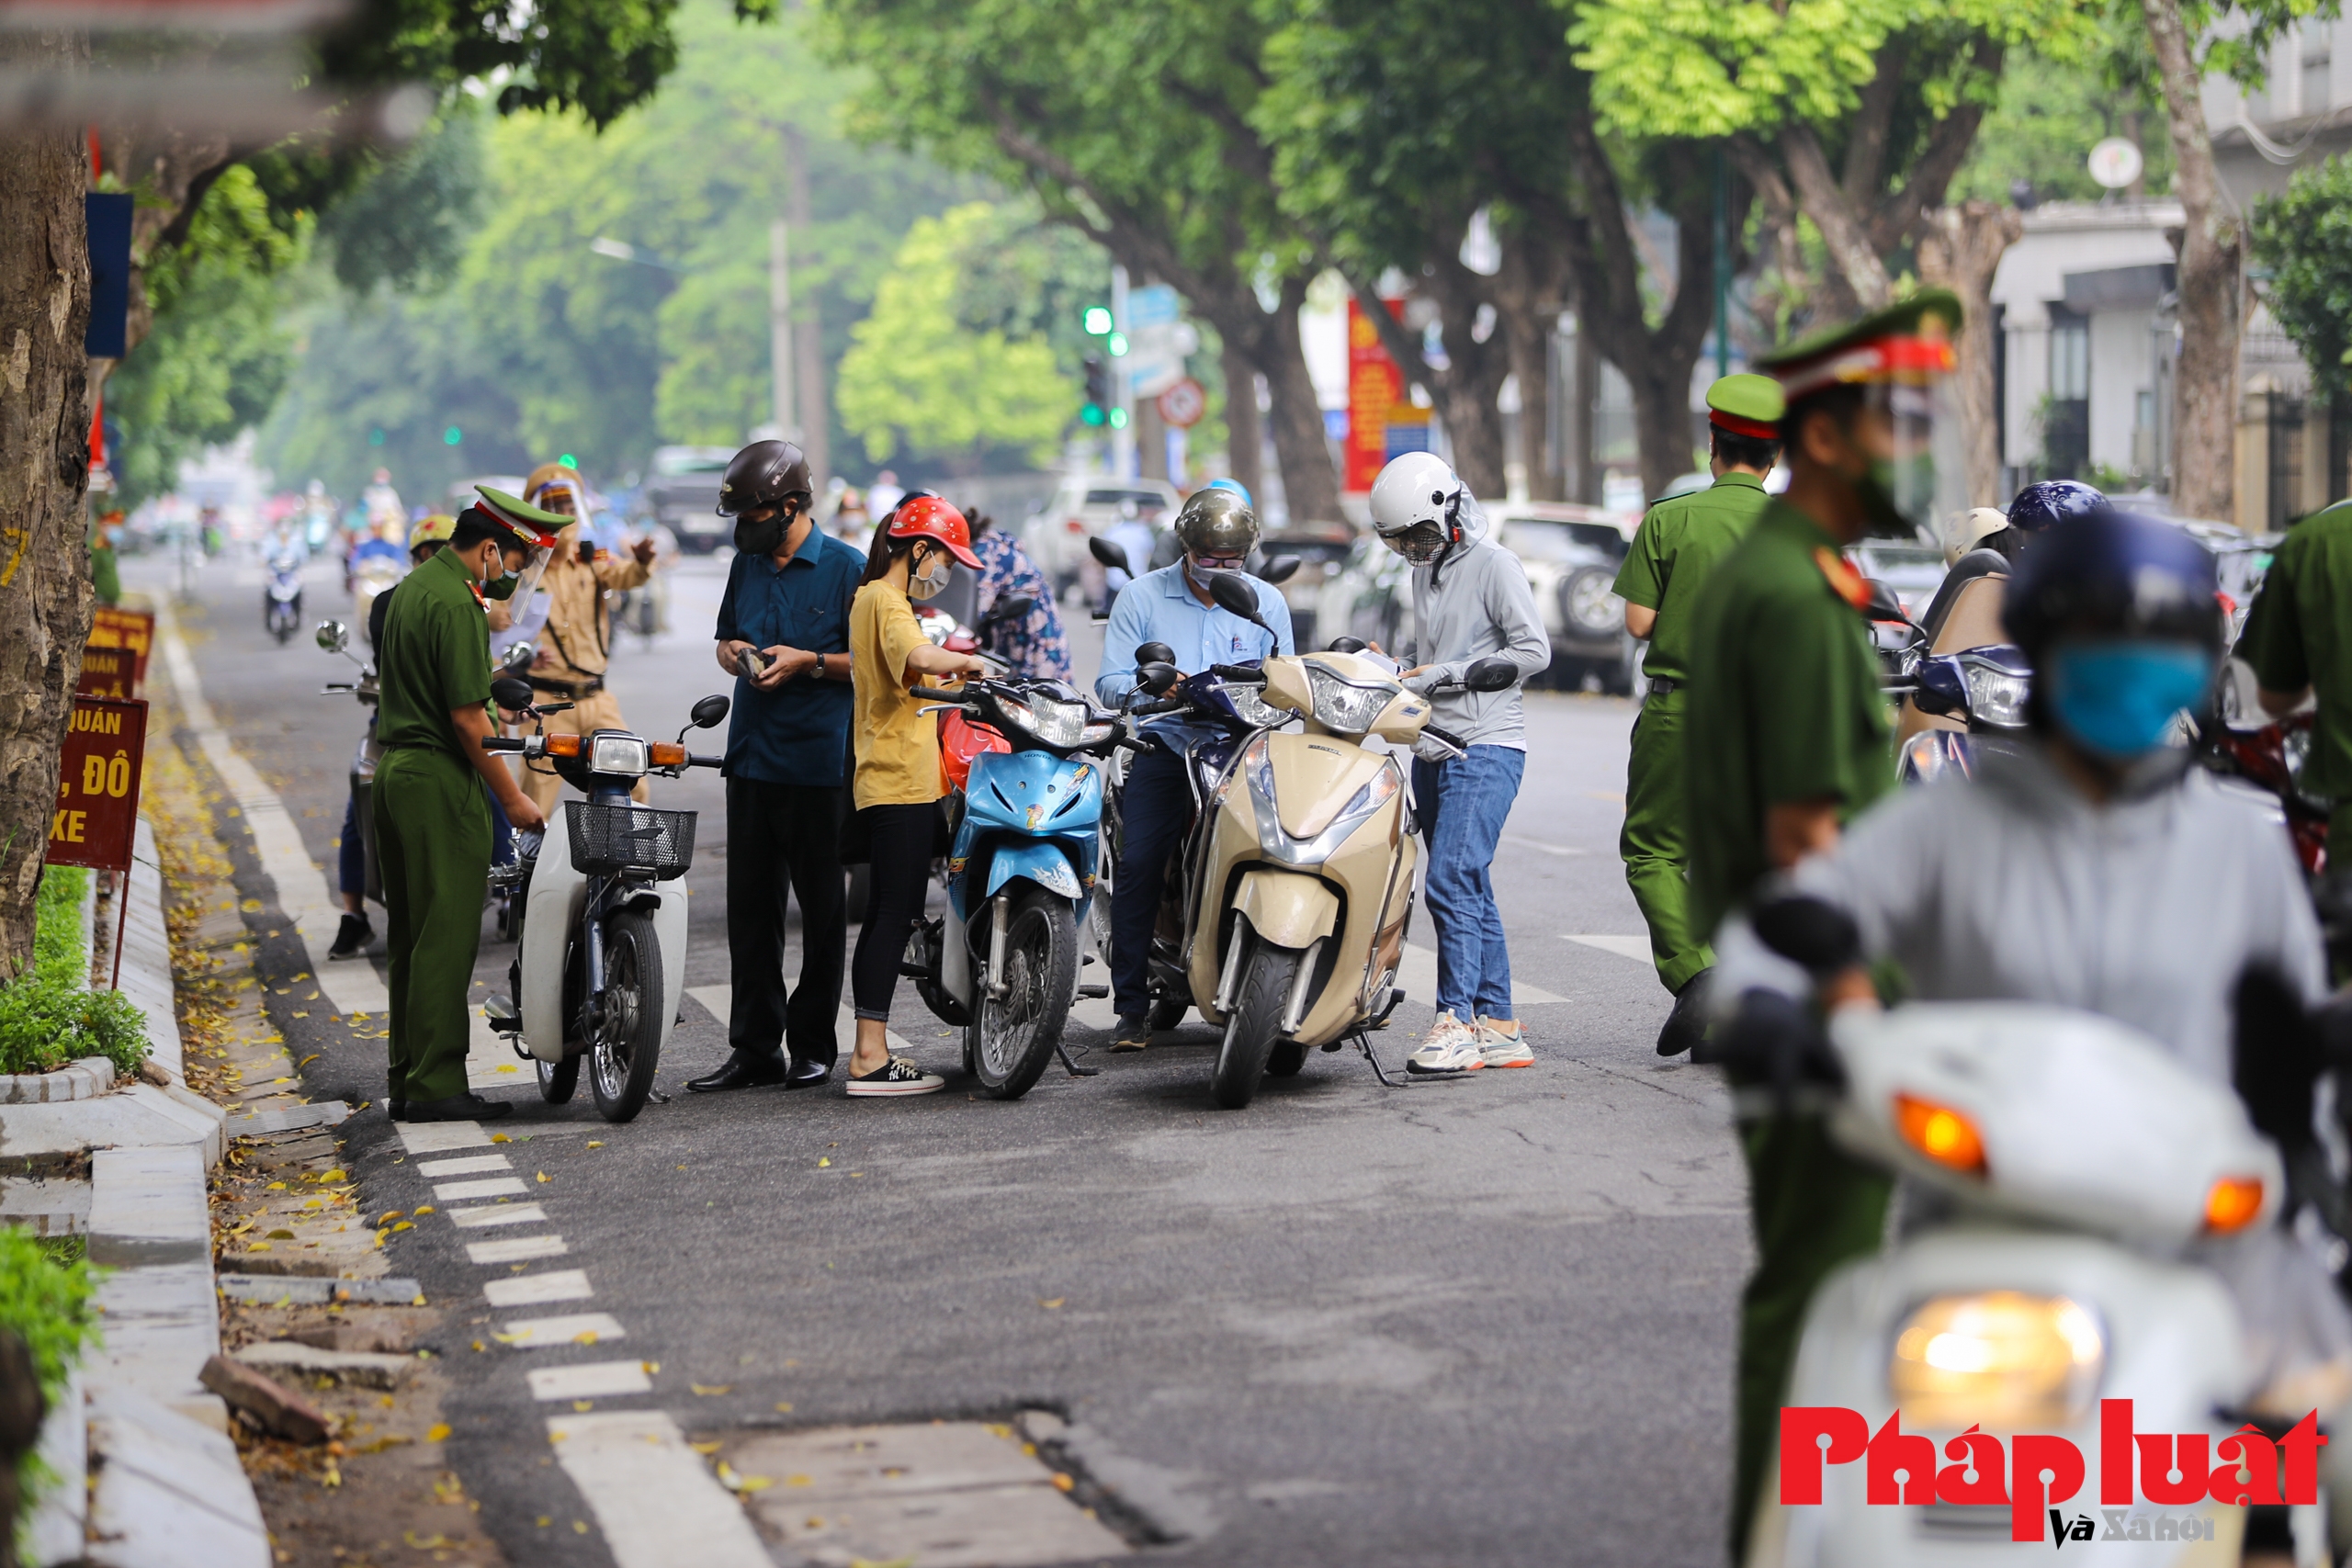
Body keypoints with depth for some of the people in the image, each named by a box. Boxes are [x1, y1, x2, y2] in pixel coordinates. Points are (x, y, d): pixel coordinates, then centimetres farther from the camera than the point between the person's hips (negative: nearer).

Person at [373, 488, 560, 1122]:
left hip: (394, 768, 10)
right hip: (440, 781, -10)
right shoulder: (456, 605, -16)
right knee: (446, 937, -7)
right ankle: (437, 1085, -7)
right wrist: (513, 798, -12)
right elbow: (467, 717, -19)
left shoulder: (412, 587, 15)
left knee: (409, 937, 12)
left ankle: (406, 1081, 16)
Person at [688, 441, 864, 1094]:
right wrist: (734, 652, 3)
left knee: (822, 910, 4)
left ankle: (814, 1043, 13)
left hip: (820, 764, -6)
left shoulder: (845, 567, -6)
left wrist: (808, 662, -17)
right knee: (749, 908, 5)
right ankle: (755, 1047, 10)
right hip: (752, 759, 6)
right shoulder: (747, 564, 13)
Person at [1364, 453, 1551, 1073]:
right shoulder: (1426, 570, 19)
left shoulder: (1494, 564, -6)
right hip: (1433, 751, 9)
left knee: (1450, 882, -18)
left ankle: (1457, 1023, -18)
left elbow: (1533, 650, -13)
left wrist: (1445, 674, -14)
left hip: (1485, 748, -9)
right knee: (1471, 893, 9)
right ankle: (1499, 1028, 12)